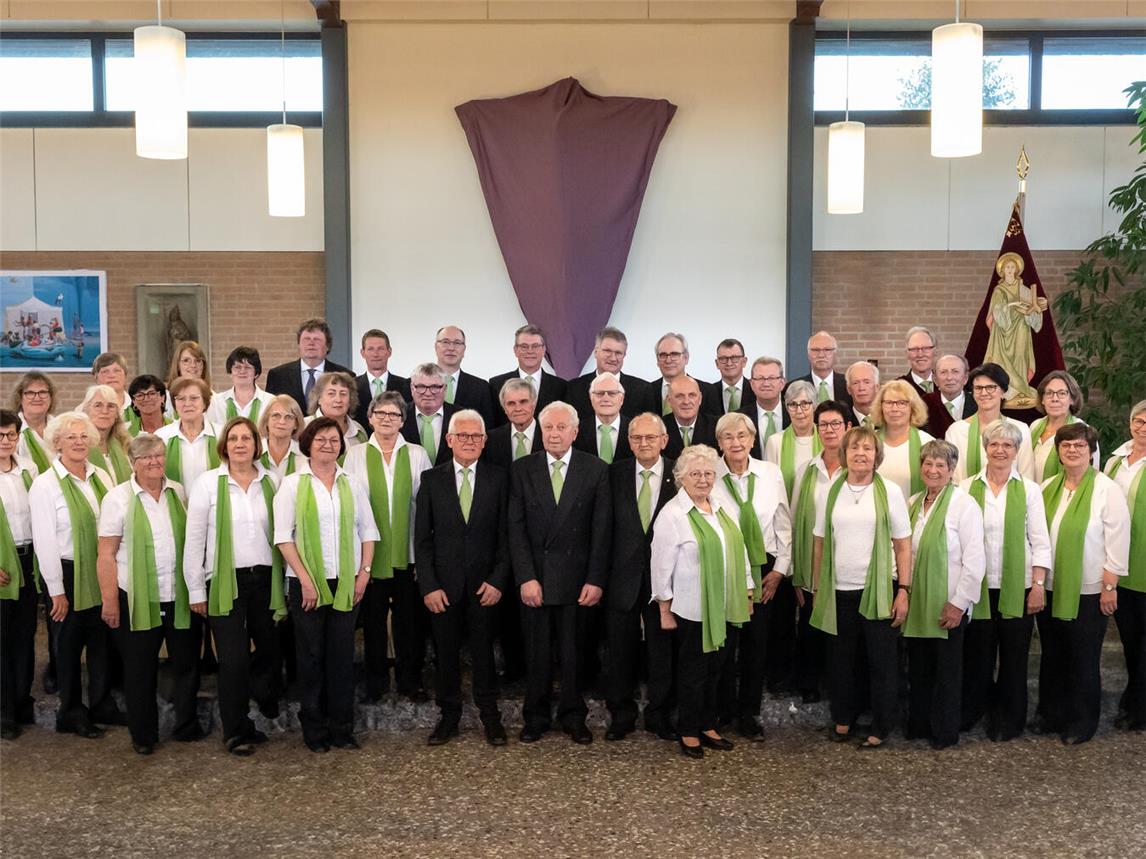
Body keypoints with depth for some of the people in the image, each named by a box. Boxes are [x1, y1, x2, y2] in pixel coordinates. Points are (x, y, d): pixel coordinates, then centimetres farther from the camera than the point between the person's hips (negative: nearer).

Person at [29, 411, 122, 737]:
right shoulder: (45, 484, -10)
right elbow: (44, 542, -12)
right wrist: (56, 591, -12)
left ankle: (102, 706, 28)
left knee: (102, 641, 12)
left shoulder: (101, 477, 5)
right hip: (68, 574, -4)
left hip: (101, 572, 5)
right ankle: (71, 713, 23)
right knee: (69, 646, 8)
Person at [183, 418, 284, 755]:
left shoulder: (271, 481, 5)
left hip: (266, 578, 3)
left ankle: (265, 708, 35)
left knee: (270, 650, 8)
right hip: (226, 581, -2)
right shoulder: (207, 482, -2)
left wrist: (287, 580, 5)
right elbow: (194, 540, -1)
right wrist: (196, 590, -3)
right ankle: (236, 731, 16)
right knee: (234, 658, 0)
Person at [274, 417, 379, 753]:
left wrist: (364, 573, -1)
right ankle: (314, 729, 17)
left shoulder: (352, 484, 8)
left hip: (347, 583, 2)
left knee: (342, 655, 5)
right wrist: (305, 579, -11)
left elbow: (368, 531, 9)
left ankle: (342, 727, 16)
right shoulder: (293, 484, 0)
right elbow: (283, 536, -5)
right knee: (311, 655, 5)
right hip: (307, 583, -2)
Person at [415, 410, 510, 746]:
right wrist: (428, 585, -6)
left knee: (484, 652, 7)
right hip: (443, 585, 1)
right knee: (446, 653, 9)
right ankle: (448, 715, 23)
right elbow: (422, 537, 1)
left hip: (484, 584, 0)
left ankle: (490, 715, 21)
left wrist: (498, 580, -7)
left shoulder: (498, 479, 2)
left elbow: (505, 535, 1)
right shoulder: (431, 479, 2)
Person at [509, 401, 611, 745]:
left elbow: (602, 531, -1)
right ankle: (535, 717, 22)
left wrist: (596, 580, -6)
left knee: (573, 652, 9)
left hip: (576, 578, 0)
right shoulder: (522, 470, 2)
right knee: (536, 652, 8)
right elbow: (516, 529, -1)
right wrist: (526, 577, -9)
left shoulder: (596, 470, 1)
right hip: (535, 577, 1)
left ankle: (574, 717, 23)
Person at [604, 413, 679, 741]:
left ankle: (659, 716, 26)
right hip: (623, 578, 1)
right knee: (621, 653, 11)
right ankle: (621, 716, 26)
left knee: (663, 652, 10)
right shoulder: (615, 474, 0)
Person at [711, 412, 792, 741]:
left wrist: (779, 569, 2)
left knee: (757, 643, 7)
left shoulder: (771, 473, 1)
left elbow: (783, 525, 6)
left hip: (763, 569, 2)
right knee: (724, 642, 3)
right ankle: (723, 710, 21)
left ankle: (748, 714, 20)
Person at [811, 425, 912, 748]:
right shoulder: (831, 492, 3)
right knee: (841, 660, 12)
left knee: (881, 661, 5)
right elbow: (820, 543, 7)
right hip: (839, 591, 2)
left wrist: (903, 592, -7)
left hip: (878, 590, -2)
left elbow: (903, 546, -1)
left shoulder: (889, 492, -3)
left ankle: (880, 728, 20)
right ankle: (842, 719, 30)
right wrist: (817, 589, 6)